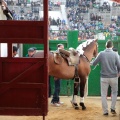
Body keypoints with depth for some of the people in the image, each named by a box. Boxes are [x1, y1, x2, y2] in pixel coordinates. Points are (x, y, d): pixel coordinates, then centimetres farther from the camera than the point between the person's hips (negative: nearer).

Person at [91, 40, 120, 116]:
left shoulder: (101, 54, -6)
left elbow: (93, 64, 1)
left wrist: (91, 62, 25)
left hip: (104, 77, 0)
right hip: (114, 77, 0)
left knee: (104, 95, 9)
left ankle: (105, 111, 10)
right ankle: (113, 108, 16)